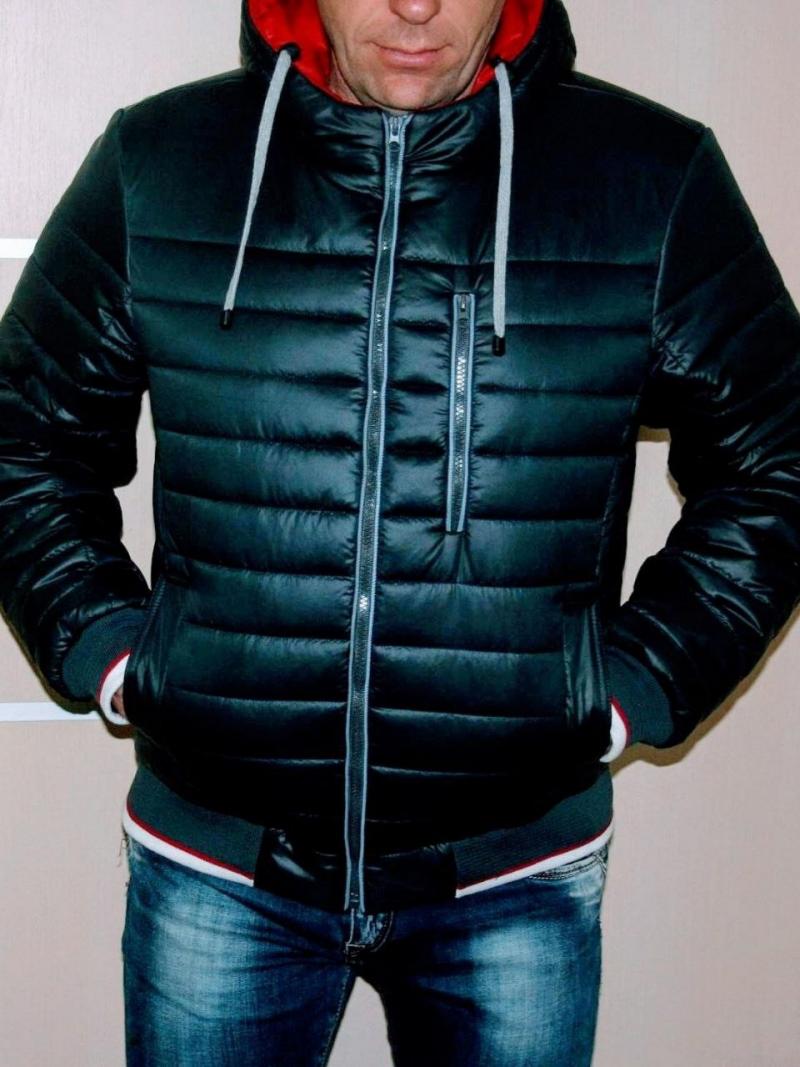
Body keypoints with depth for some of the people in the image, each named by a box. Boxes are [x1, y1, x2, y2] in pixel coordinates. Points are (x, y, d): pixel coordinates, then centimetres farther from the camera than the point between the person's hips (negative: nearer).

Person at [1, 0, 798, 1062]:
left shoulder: (657, 184, -5)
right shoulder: (155, 167, -3)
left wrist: (632, 690, -2)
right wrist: (107, 654, -1)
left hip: (519, 878, 0)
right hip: (214, 866, 1)